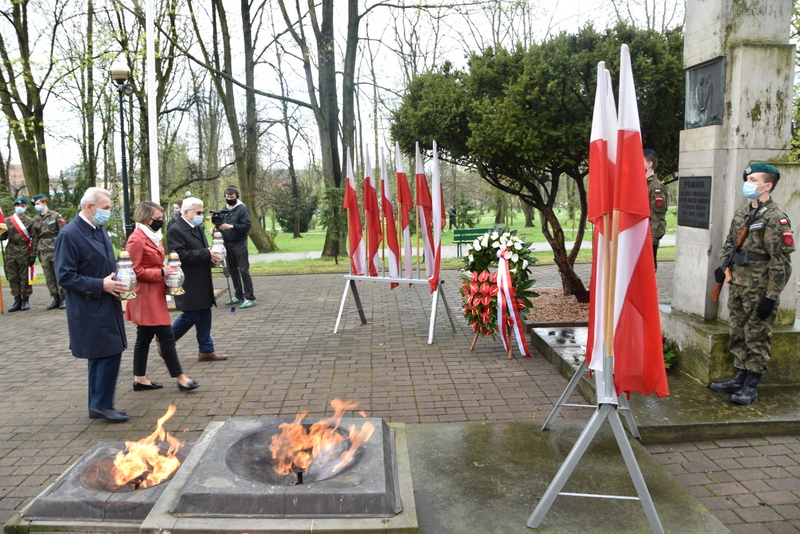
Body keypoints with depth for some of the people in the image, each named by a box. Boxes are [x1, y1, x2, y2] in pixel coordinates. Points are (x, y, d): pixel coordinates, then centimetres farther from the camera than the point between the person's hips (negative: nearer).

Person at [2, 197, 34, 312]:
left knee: (25, 277, 0)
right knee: (13, 277, 5)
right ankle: (17, 301, 13)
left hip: (24, 252, -3)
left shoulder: (30, 221, 3)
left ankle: (25, 301, 10)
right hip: (11, 252, 3)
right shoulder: (8, 221, 10)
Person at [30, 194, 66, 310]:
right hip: (43, 252, 5)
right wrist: (33, 255, 13)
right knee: (49, 277, 6)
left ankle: (63, 298, 4)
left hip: (56, 250, -5)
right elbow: (34, 238, 15)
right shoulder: (35, 219, 14)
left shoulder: (55, 216, 0)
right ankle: (56, 298, 13)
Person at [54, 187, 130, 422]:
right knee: (110, 353, -8)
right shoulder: (69, 234, -15)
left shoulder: (100, 229, 10)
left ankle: (98, 405, 26)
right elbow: (64, 276, -17)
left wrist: (116, 281, 3)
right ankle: (101, 404, 7)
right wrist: (100, 285, -21)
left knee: (101, 357, 15)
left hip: (107, 306, 9)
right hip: (89, 309, -9)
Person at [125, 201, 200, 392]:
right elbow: (134, 271, -18)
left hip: (155, 294, 10)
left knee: (144, 337, 14)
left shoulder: (153, 236, 15)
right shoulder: (136, 240, -16)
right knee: (166, 336, -7)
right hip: (145, 296, -10)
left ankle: (139, 379, 23)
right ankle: (180, 378, 0)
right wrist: (161, 272, -21)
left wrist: (167, 271, 7)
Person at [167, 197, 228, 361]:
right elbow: (181, 255, -24)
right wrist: (207, 254, -23)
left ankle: (206, 351, 19)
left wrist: (212, 254, 0)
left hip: (202, 282, 9)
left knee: (204, 316, 11)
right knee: (191, 316, -4)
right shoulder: (175, 230, -14)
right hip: (188, 283, -9)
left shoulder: (198, 228, 14)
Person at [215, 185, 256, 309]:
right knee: (232, 270, 13)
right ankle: (239, 296, 25)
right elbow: (221, 224, 16)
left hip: (239, 243, -7)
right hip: (227, 243, 7)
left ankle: (250, 298, -6)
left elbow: (246, 226, -15)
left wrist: (231, 226, -26)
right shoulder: (223, 210, 11)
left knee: (243, 270, -8)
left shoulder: (242, 208, -7)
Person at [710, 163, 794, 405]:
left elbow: (781, 262, -15)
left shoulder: (775, 218, -13)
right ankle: (739, 379, 26)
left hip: (759, 292, -8)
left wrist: (771, 297, -17)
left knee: (757, 337, 3)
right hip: (738, 286, 8)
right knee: (738, 335, 15)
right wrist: (723, 265, 4)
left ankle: (751, 387, 12)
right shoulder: (741, 213, 10)